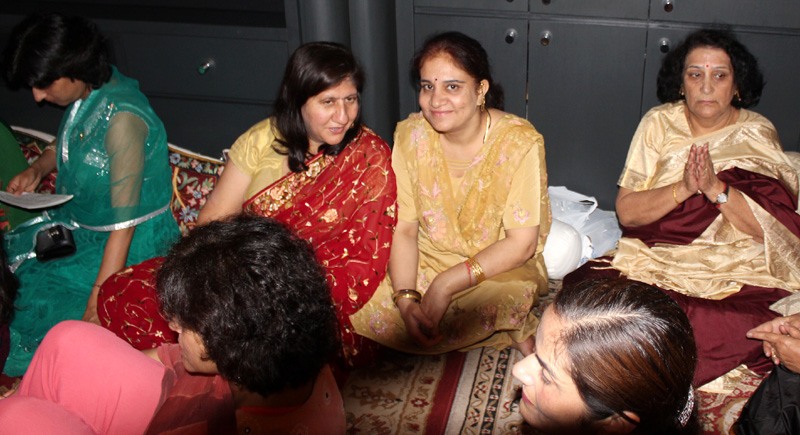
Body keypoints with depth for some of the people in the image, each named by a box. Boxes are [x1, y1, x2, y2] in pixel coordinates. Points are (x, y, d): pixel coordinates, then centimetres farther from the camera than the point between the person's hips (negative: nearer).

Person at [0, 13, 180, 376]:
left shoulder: (122, 118, -28)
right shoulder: (84, 94, -2)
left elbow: (125, 224, -28)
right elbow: (63, 146, 24)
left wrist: (96, 305, -28)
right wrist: (36, 169, 2)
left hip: (131, 243, -9)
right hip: (76, 224, 9)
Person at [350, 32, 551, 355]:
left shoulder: (519, 142, -16)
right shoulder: (410, 135, -7)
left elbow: (522, 243, -17)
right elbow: (404, 229, -9)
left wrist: (446, 283, -26)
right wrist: (406, 300, -25)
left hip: (501, 268, -4)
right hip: (426, 262, 4)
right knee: (359, 307, -21)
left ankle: (517, 331, -2)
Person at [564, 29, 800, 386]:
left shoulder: (757, 135, 3)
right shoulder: (660, 123, 5)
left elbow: (771, 230, -8)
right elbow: (626, 210, -2)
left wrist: (715, 187, -21)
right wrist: (684, 188, -19)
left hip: (737, 273, -1)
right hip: (655, 259, 1)